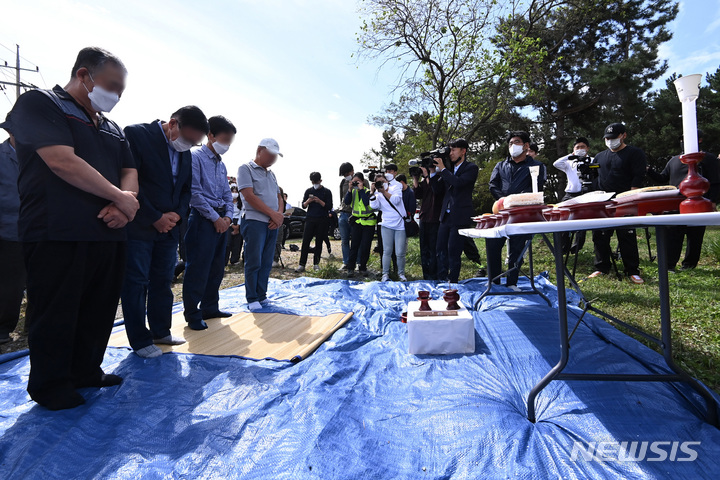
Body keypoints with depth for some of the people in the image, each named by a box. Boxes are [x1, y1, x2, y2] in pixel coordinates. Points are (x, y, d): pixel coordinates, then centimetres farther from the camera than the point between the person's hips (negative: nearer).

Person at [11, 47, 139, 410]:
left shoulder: (111, 127, 19)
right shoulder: (39, 103, -3)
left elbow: (129, 171, 15)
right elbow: (63, 162, -16)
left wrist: (124, 203, -7)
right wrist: (120, 198, -12)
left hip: (107, 232, 7)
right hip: (57, 234, -7)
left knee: (100, 310, 12)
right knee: (56, 315, 4)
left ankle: (86, 371, 29)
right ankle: (50, 385, 22)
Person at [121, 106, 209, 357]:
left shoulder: (186, 154, 9)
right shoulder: (136, 134, -11)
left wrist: (178, 214, -4)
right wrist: (155, 218, -16)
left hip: (168, 227, 7)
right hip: (138, 228, -6)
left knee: (163, 281, 13)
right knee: (135, 283, 1)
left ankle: (161, 332, 26)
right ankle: (140, 341, 13)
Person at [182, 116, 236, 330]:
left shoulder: (221, 164, 17)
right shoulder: (196, 158, -7)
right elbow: (195, 193, -14)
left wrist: (228, 216, 1)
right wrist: (215, 218, -13)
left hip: (221, 219, 8)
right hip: (203, 218, -8)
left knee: (217, 266, 12)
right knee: (198, 268, -5)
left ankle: (210, 307, 24)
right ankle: (192, 314, 6)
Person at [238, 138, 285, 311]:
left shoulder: (271, 174, 21)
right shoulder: (246, 169, -1)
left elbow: (279, 197, 19)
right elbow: (249, 196, -13)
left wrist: (280, 214, -3)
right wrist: (273, 213, -13)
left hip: (273, 224, 7)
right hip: (254, 221, -7)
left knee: (266, 263, 8)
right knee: (254, 262, -3)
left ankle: (262, 296, 17)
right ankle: (252, 299, 7)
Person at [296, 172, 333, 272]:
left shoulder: (326, 192, 4)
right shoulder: (308, 191, 12)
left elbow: (329, 207, -3)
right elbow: (303, 206, 10)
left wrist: (320, 201, -18)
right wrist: (308, 201, -12)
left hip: (322, 220, -1)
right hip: (310, 219, 2)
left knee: (319, 242, 3)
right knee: (305, 241, -5)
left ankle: (316, 264, 13)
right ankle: (302, 265, -3)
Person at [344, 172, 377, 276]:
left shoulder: (368, 191, -5)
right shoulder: (353, 191, 7)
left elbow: (367, 202, -22)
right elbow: (346, 202, -5)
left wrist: (361, 189, -18)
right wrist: (350, 189, -12)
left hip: (369, 222, -2)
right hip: (357, 221, 3)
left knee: (365, 246, 1)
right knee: (354, 245, -2)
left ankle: (362, 268, 15)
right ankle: (351, 268, 3)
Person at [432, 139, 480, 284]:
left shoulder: (471, 168, -3)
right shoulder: (449, 168, 15)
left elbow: (459, 182, -21)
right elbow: (438, 190, 13)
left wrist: (443, 169, -14)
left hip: (459, 217, -6)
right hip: (445, 216, 6)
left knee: (453, 252, -3)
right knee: (441, 251, 8)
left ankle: (453, 282, 8)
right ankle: (441, 281, 18)